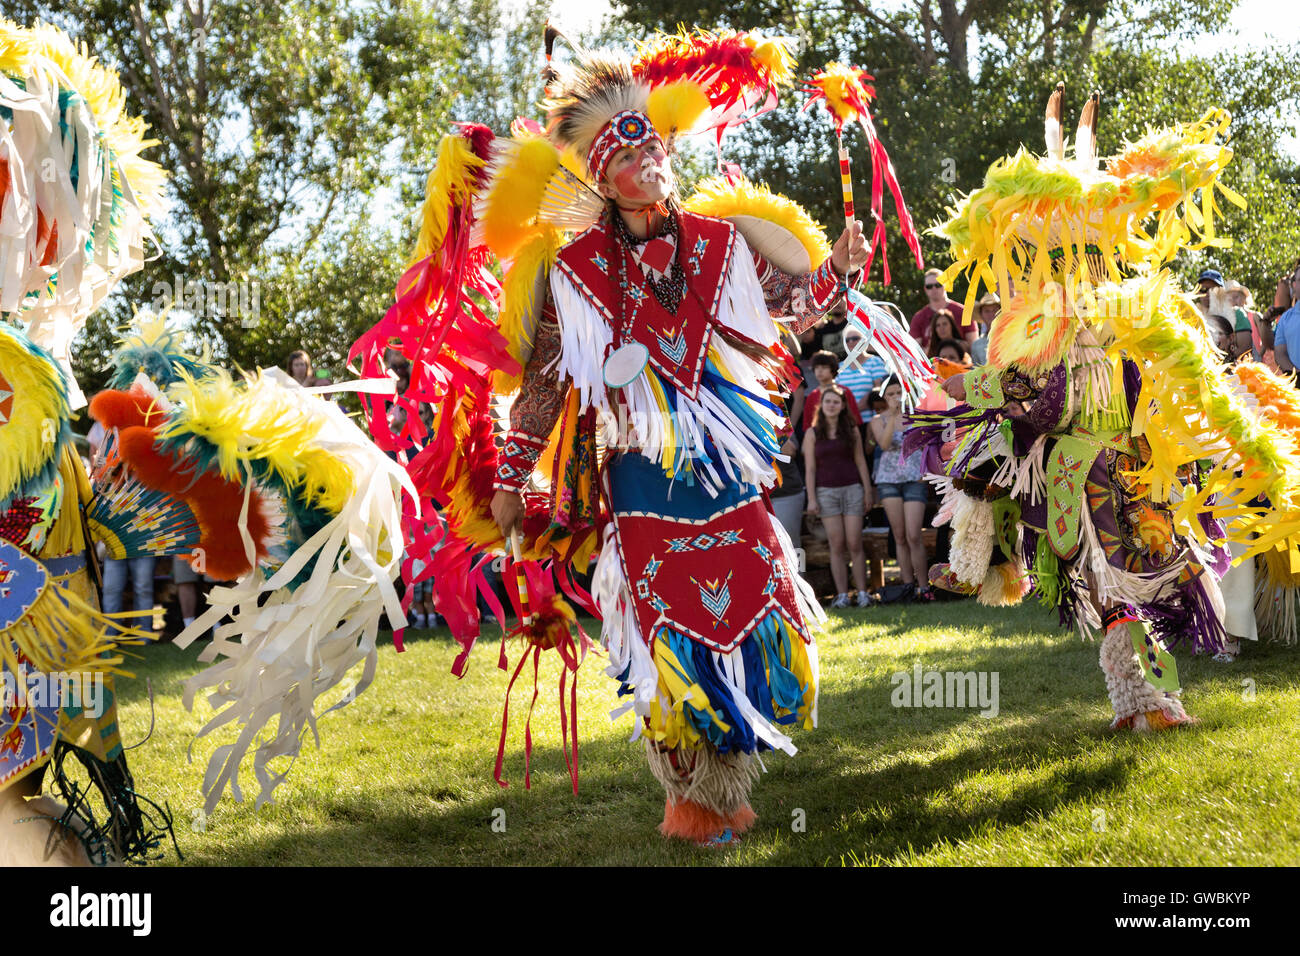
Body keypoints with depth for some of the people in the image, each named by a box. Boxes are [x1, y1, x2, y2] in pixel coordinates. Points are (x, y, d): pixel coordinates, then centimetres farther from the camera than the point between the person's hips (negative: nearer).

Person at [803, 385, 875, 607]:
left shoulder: (852, 431, 8)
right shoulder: (812, 433, 5)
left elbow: (861, 462, 9)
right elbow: (810, 468, 2)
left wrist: (868, 491, 4)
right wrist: (811, 498, -4)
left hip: (852, 489, 1)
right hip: (826, 491, 0)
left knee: (855, 544, -4)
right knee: (836, 545, -2)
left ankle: (862, 593, -2)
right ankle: (842, 595, -1)